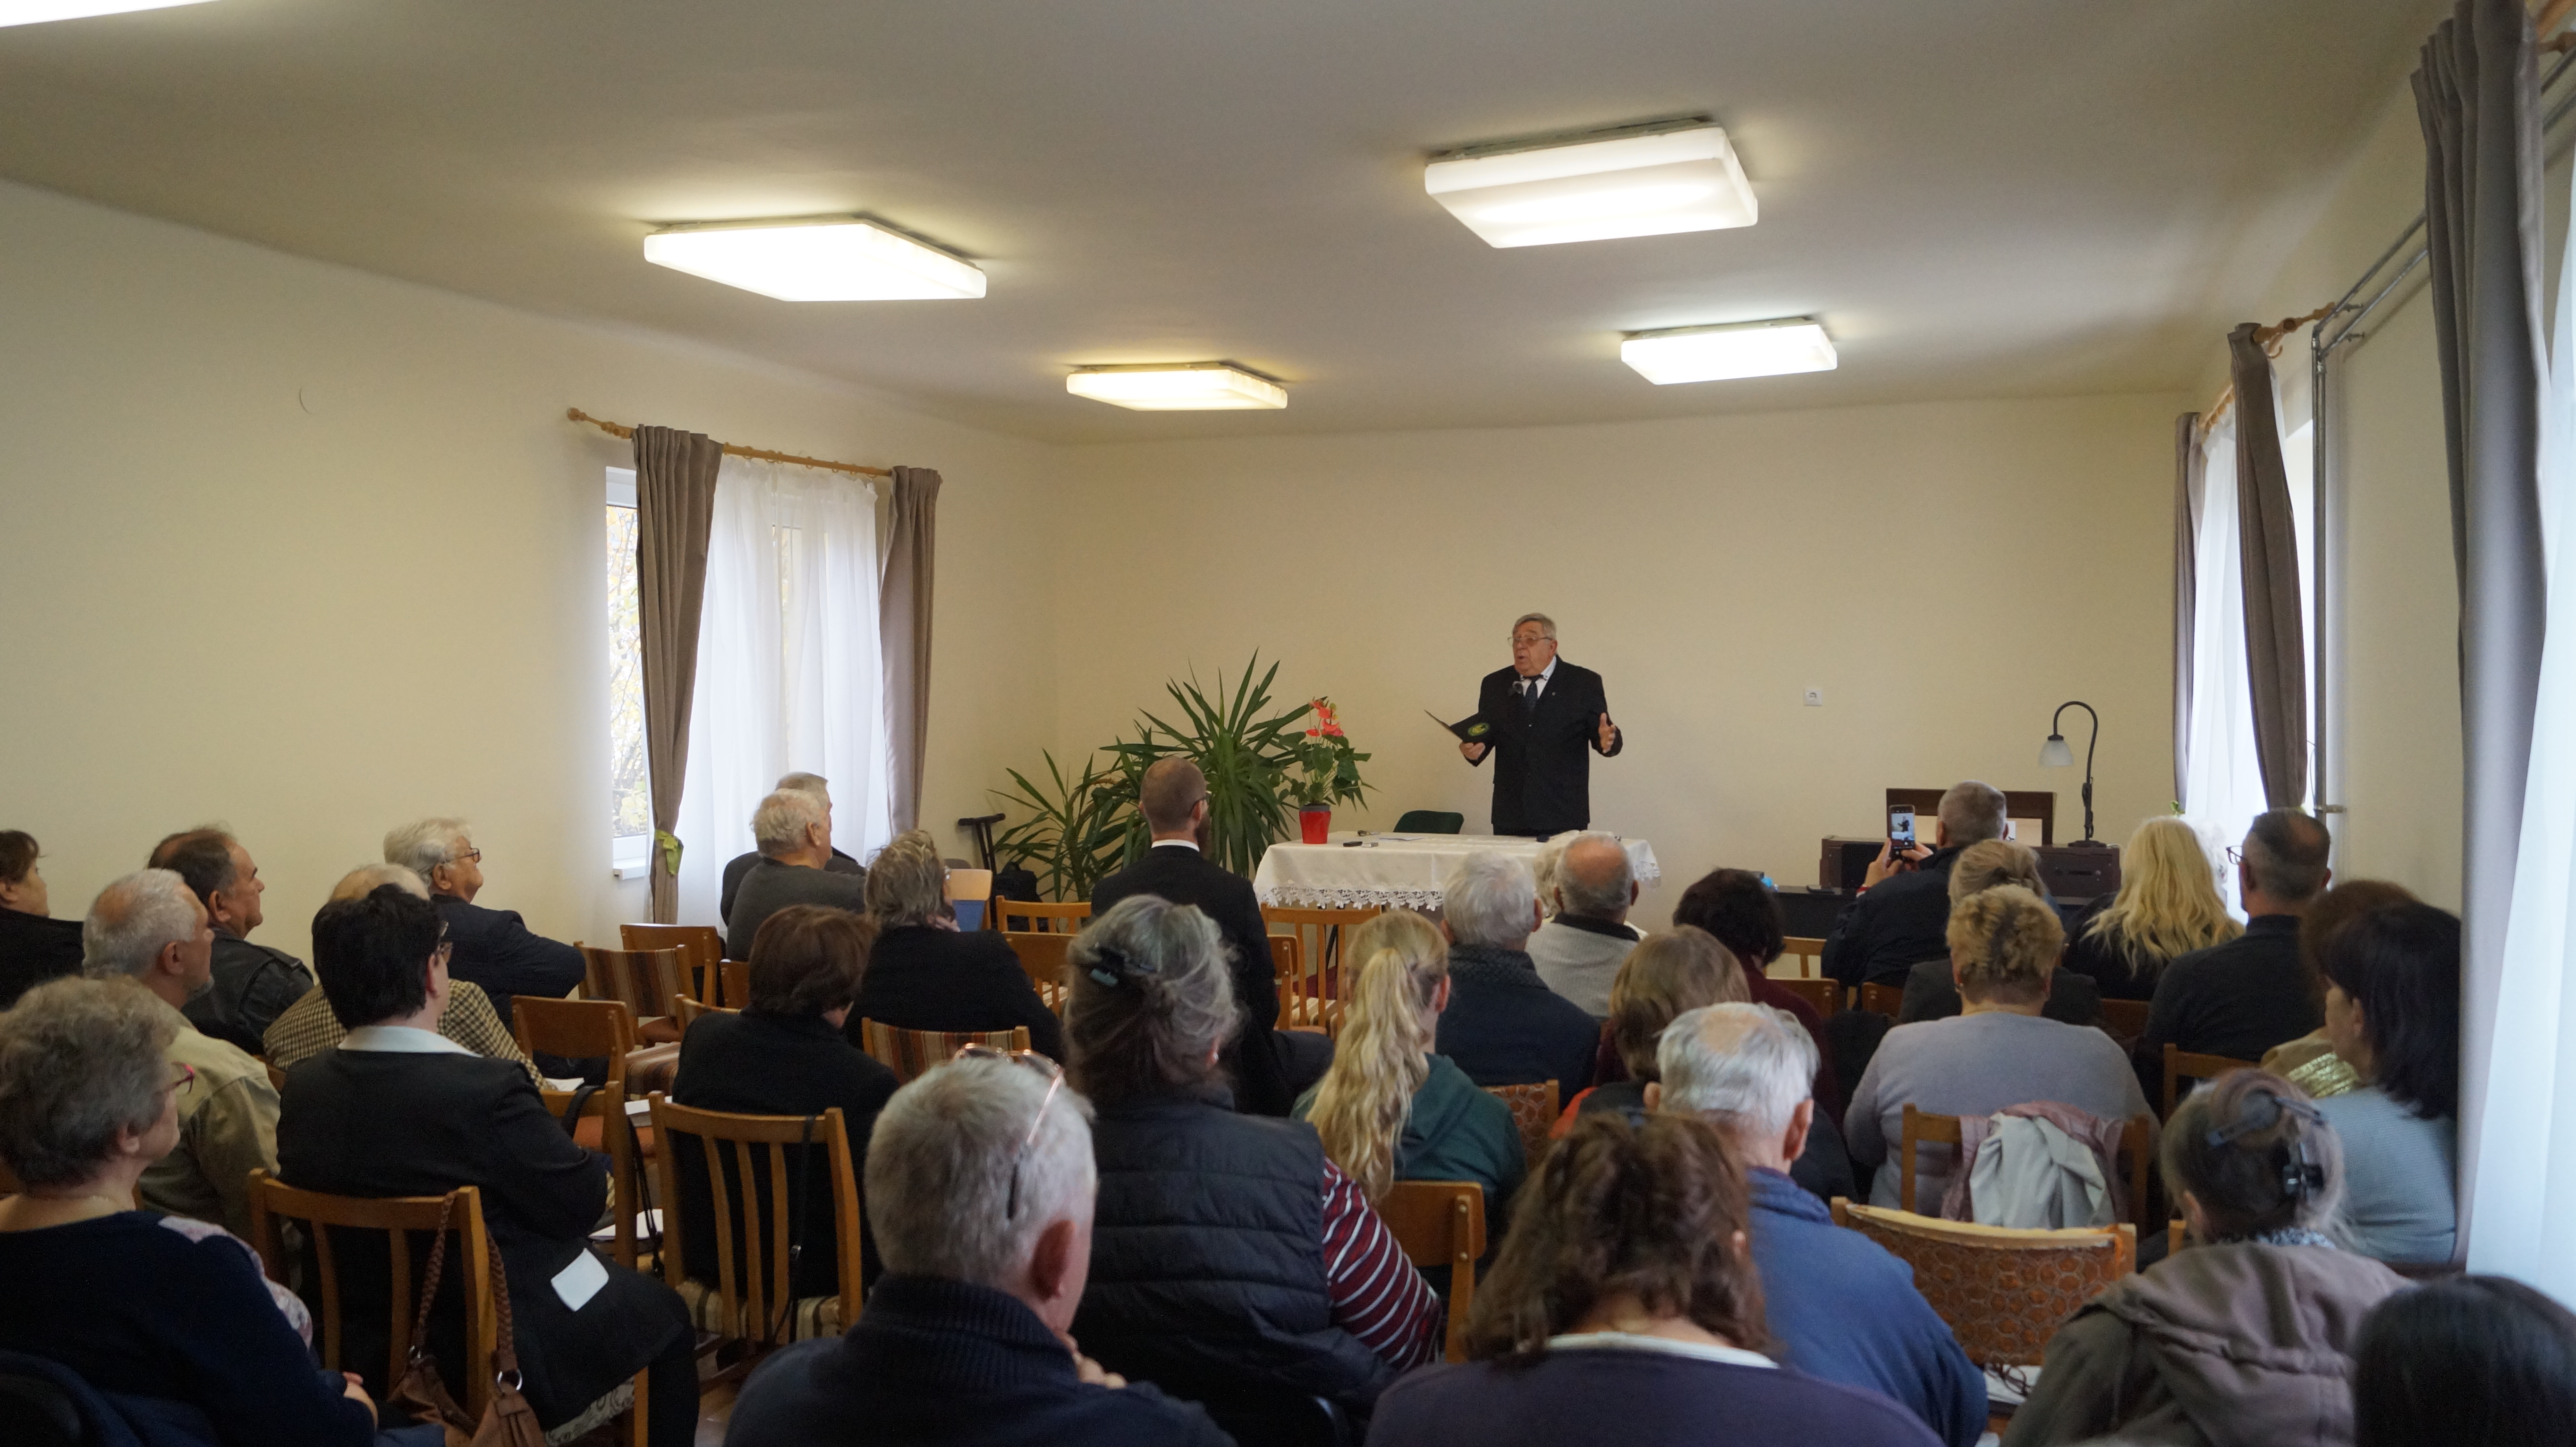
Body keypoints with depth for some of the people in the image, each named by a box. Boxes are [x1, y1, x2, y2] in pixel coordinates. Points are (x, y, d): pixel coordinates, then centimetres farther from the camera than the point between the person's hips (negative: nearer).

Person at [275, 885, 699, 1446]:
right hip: (505, 1356, -7)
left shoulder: (301, 1089, -8)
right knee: (664, 1312, 19)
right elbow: (583, 1203, -18)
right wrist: (599, 1167, 5)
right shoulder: (485, 1090, -28)